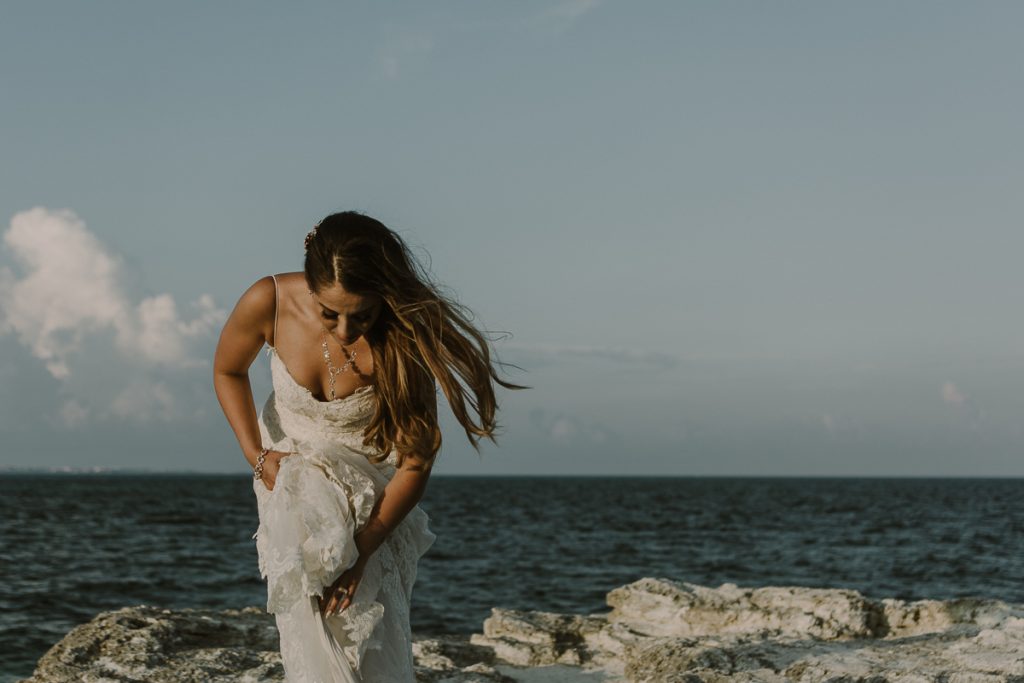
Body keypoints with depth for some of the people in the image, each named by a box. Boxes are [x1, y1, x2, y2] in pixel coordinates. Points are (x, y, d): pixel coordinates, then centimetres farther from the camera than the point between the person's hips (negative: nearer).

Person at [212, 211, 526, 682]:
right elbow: (228, 370, -2)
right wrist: (256, 456, -10)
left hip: (372, 482, -1)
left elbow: (416, 461, -21)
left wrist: (363, 549, -23)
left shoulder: (402, 340, -30)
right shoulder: (270, 302, -26)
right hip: (292, 470, 1)